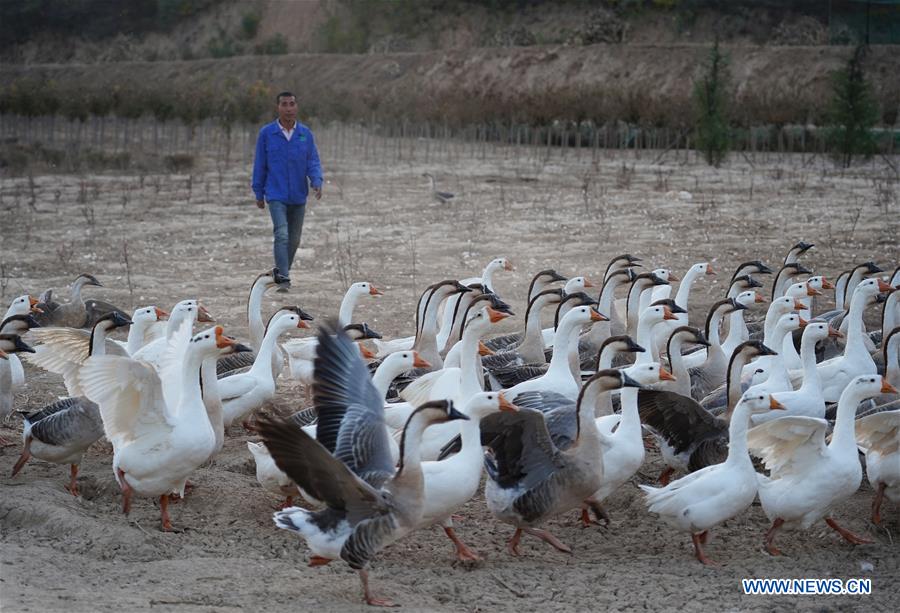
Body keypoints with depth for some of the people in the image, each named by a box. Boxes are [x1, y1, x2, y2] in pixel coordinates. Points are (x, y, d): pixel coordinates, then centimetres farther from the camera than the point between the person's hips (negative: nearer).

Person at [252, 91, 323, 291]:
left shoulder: (305, 133, 2)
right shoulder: (266, 133, -3)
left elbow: (313, 162, 1)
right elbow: (260, 165, 3)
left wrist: (317, 182, -18)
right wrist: (259, 194, 5)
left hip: (298, 196, 3)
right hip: (276, 195, -3)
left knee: (294, 239, 11)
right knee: (282, 235, -17)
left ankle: (281, 271, 30)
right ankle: (284, 279, -19)